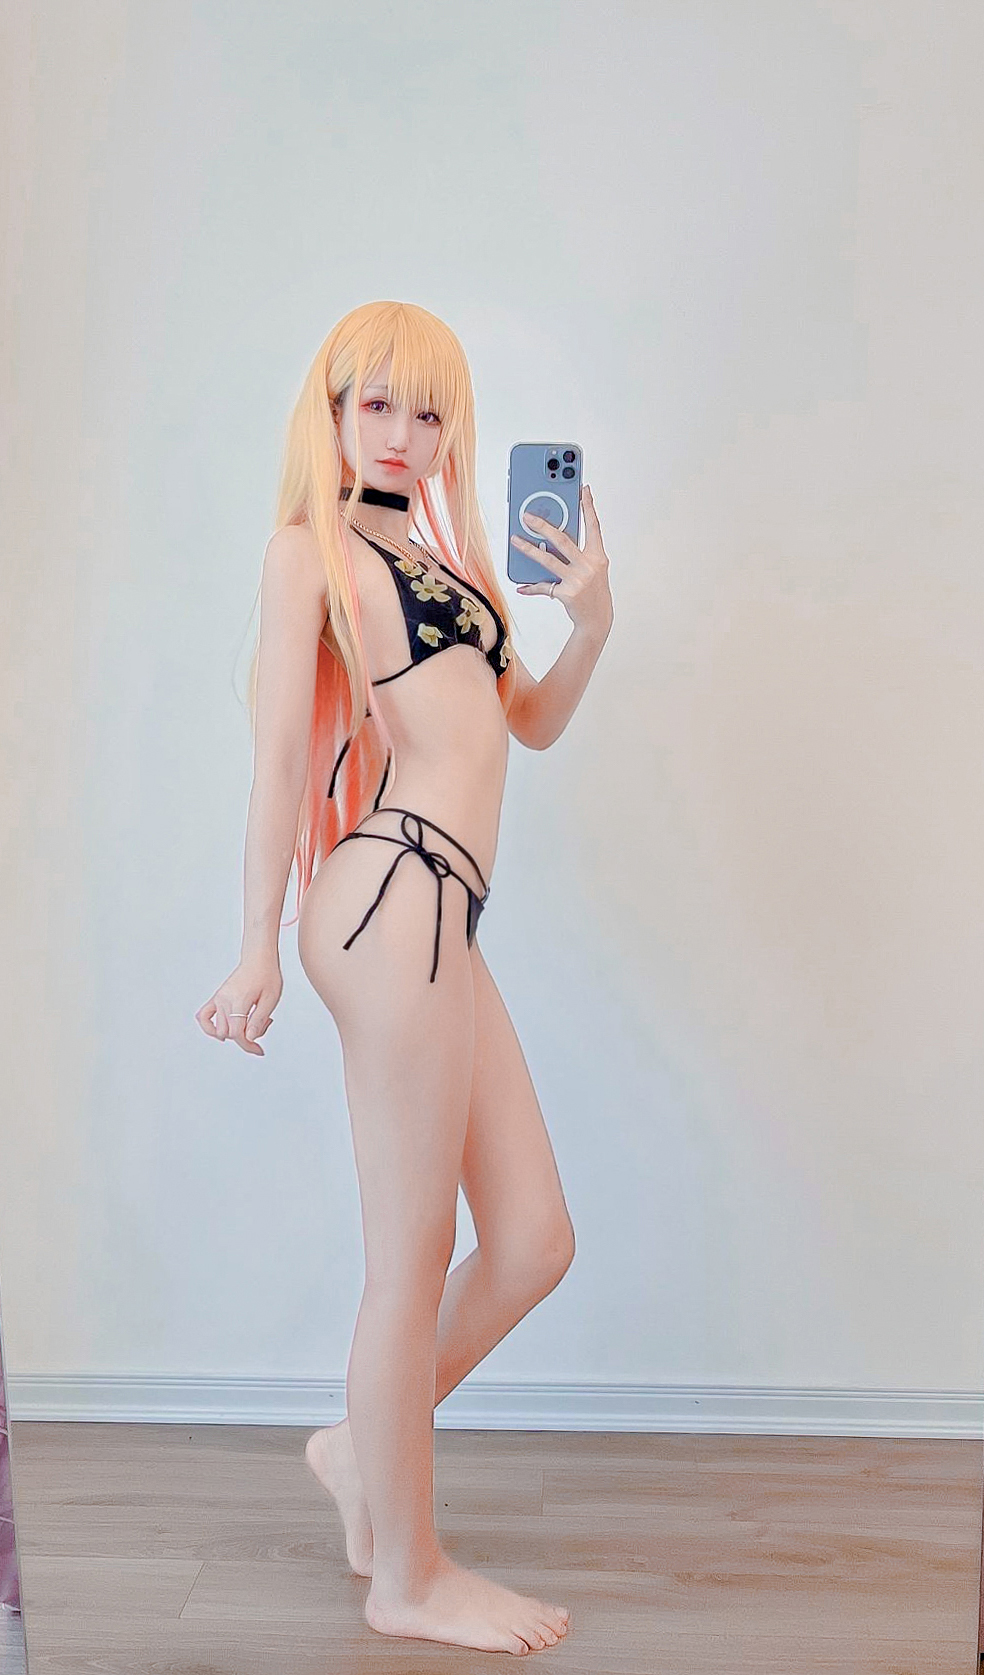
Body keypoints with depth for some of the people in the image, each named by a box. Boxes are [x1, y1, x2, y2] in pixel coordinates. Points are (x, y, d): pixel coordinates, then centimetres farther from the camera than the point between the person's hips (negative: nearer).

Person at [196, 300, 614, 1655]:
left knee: (535, 1243, 10)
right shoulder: (311, 546, 3)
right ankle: (407, 1575, 18)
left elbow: (533, 720, 25)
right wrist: (260, 949, -9)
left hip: (442, 918, 8)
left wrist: (590, 623, 7)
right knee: (413, 1261, 0)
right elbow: (278, 754, -5)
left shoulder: (440, 556, 26)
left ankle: (366, 1445, 31)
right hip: (392, 896, -8)